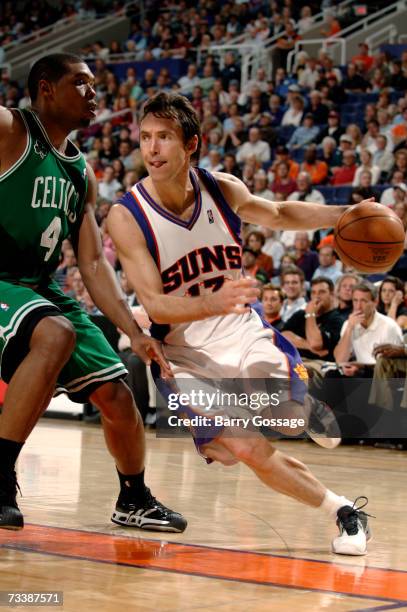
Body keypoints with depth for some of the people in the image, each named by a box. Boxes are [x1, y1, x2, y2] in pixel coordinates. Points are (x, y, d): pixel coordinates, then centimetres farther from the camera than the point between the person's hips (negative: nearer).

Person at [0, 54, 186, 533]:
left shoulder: (82, 174, 13)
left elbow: (93, 265, 13)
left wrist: (134, 333, 4)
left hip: (40, 288, 8)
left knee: (115, 394, 7)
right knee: (55, 334, -37)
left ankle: (134, 501, 31)